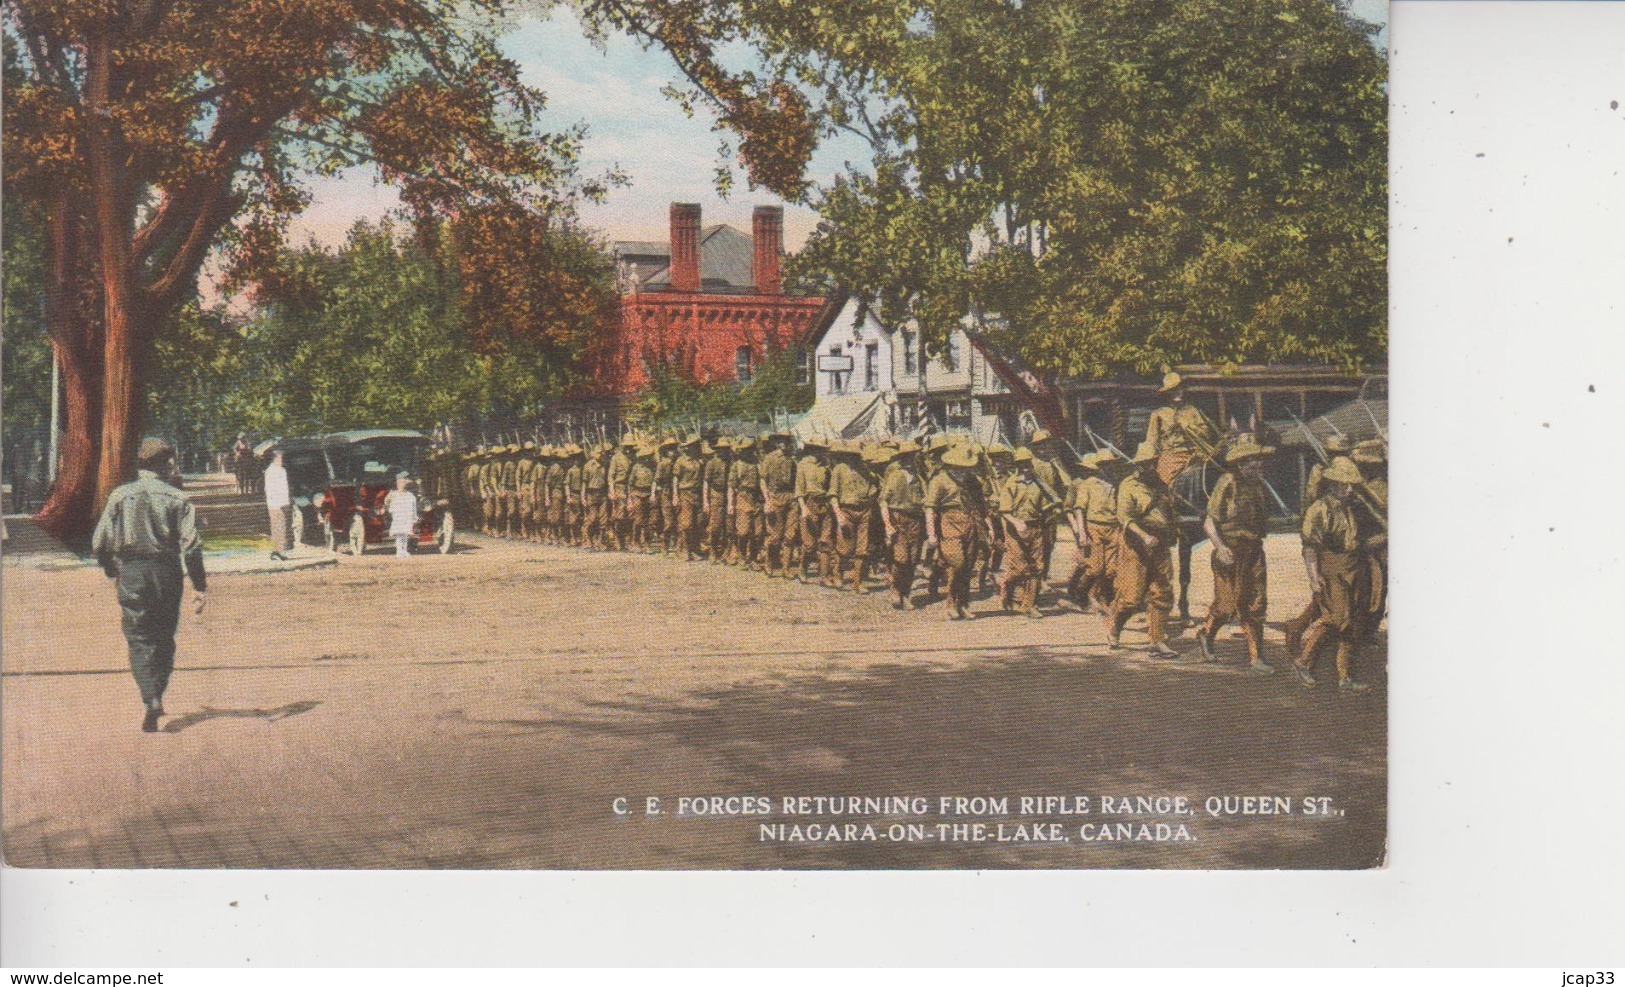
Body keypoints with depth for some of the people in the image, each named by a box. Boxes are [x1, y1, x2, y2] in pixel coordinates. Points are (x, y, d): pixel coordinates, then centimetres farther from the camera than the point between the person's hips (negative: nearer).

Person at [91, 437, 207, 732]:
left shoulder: (120, 496, 1)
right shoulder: (177, 498, -2)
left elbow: (100, 543, -1)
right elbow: (191, 545, -8)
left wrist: (112, 571, 18)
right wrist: (199, 586, -3)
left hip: (131, 573, 0)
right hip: (167, 572, 0)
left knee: (139, 638, 1)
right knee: (164, 637, 16)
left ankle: (150, 700, -16)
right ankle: (157, 695, 22)